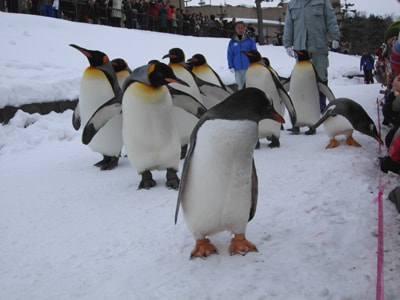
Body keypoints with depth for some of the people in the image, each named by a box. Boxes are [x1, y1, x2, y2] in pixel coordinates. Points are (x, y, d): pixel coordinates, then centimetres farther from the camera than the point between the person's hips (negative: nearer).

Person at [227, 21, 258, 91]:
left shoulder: (250, 40, 2)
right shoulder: (232, 42, 6)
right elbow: (230, 55, 7)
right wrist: (231, 66, 0)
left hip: (248, 67, -1)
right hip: (238, 68, 1)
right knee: (240, 86, 6)